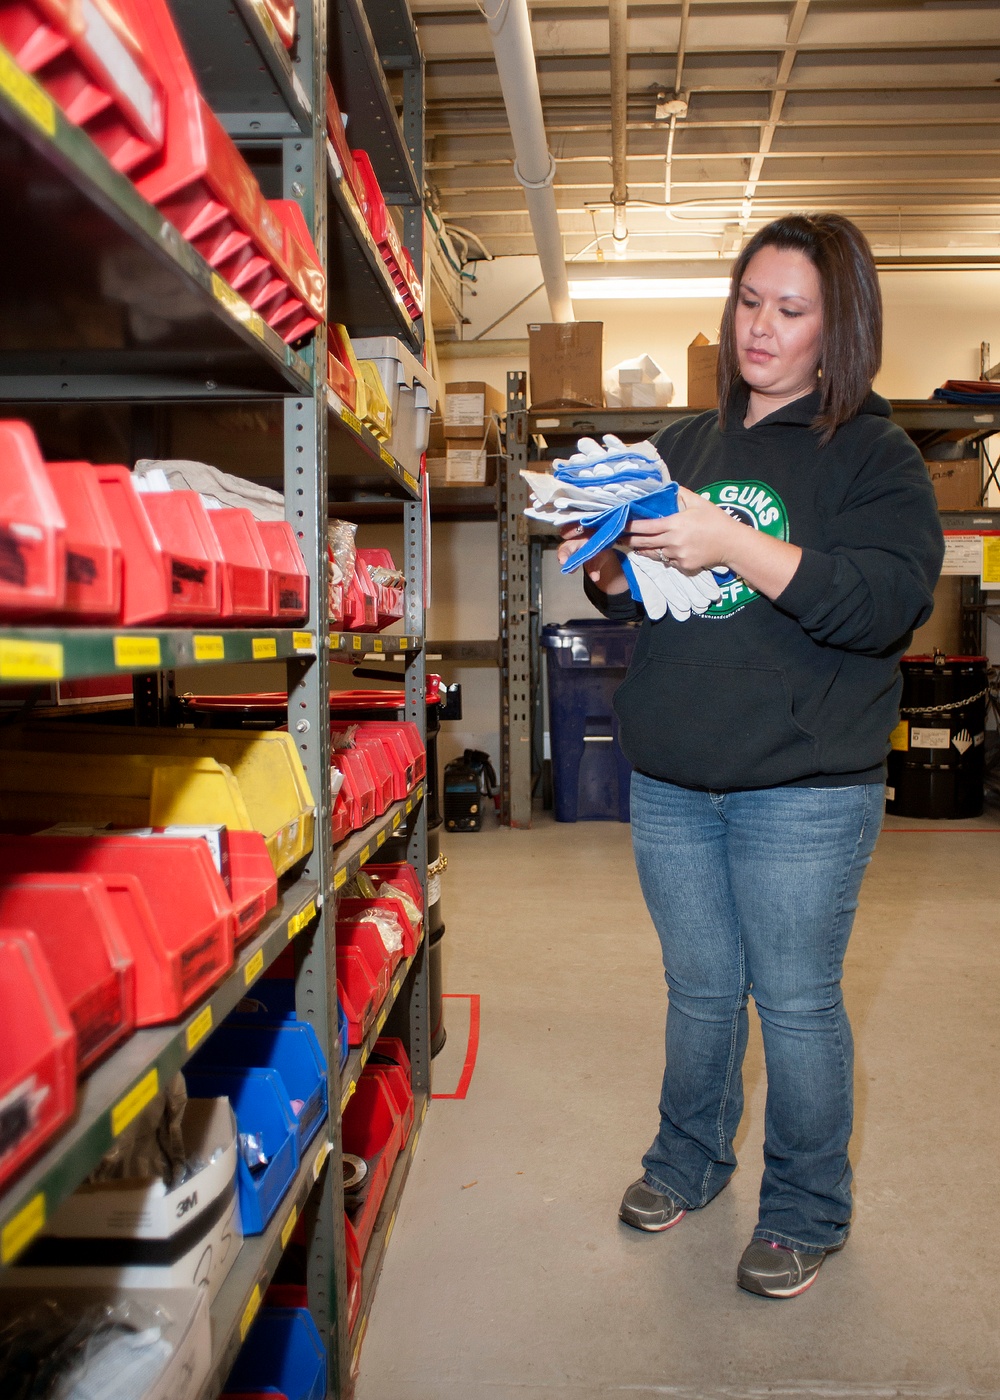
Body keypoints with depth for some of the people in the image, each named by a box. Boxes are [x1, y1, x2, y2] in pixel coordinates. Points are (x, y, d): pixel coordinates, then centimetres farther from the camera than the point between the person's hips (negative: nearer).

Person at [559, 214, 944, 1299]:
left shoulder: (871, 454, -3)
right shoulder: (685, 445, 12)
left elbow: (892, 602, -18)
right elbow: (632, 599, 18)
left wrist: (735, 544, -25)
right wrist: (608, 568, -6)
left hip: (805, 791, -4)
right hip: (670, 781, 4)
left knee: (796, 1002, 7)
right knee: (700, 990, 17)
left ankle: (805, 1210, 28)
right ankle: (689, 1160, 39)